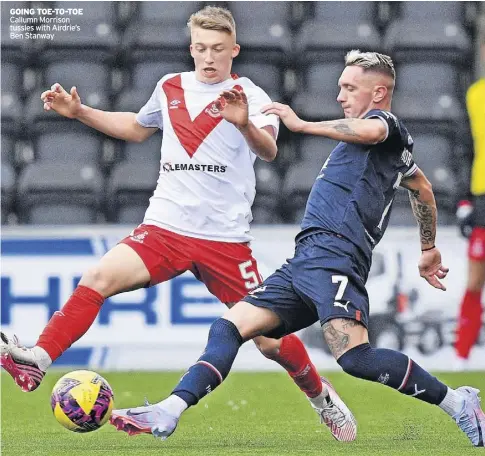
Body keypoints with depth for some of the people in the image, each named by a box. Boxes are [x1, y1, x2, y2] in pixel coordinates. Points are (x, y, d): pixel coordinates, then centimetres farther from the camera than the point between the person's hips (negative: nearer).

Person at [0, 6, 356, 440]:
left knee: (271, 341, 0)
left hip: (226, 238, -3)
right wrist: (79, 112, 21)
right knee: (98, 278, -23)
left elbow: (268, 150, -23)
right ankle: (35, 363, -24)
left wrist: (245, 125, -44)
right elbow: (137, 128, 31)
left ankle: (321, 396, 27)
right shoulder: (170, 88, 11)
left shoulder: (249, 95, -3)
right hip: (165, 227, 3)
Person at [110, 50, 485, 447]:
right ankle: (169, 413, -11)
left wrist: (301, 124, -15)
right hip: (305, 261, 11)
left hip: (333, 254, -10)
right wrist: (429, 248, 54)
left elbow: (368, 131, -24)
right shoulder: (394, 147, 29)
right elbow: (423, 188, 45)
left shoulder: (386, 121, 2)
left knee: (355, 358, -25)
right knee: (229, 328, 0)